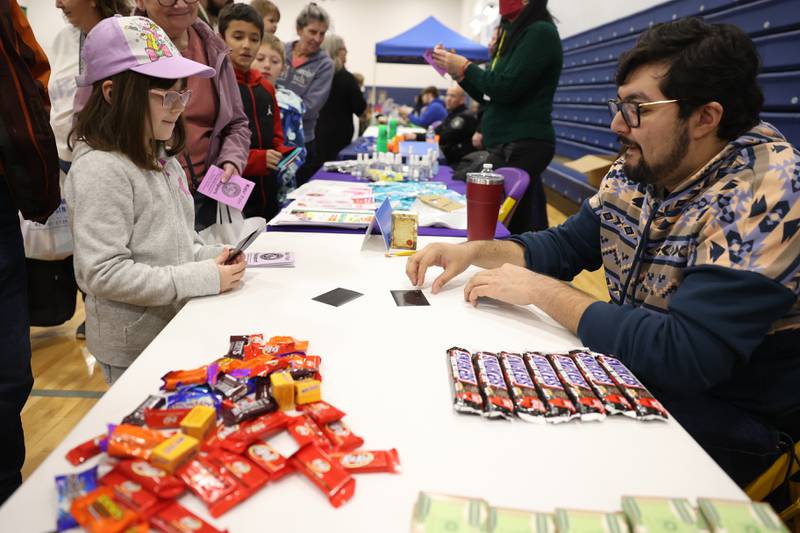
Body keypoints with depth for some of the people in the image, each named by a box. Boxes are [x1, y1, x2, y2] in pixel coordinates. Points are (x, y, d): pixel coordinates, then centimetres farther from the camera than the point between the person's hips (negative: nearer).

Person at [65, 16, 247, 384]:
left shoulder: (161, 157, 6)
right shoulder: (101, 170, -21)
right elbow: (104, 273, -25)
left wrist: (212, 258, -5)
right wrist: (205, 278, -24)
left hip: (179, 328, 8)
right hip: (135, 346, -8)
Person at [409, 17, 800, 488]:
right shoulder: (638, 170, -2)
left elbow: (686, 355, -32)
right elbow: (565, 245, 9)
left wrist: (541, 290, -25)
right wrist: (475, 251, -9)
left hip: (722, 423, -6)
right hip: (631, 373, 6)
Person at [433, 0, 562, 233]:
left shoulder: (540, 32, -9)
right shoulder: (516, 34, 21)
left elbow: (506, 88, -17)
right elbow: (489, 96, 24)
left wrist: (465, 67, -4)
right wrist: (457, 70, 12)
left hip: (523, 146, -9)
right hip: (508, 144, 9)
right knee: (520, 225, 9)